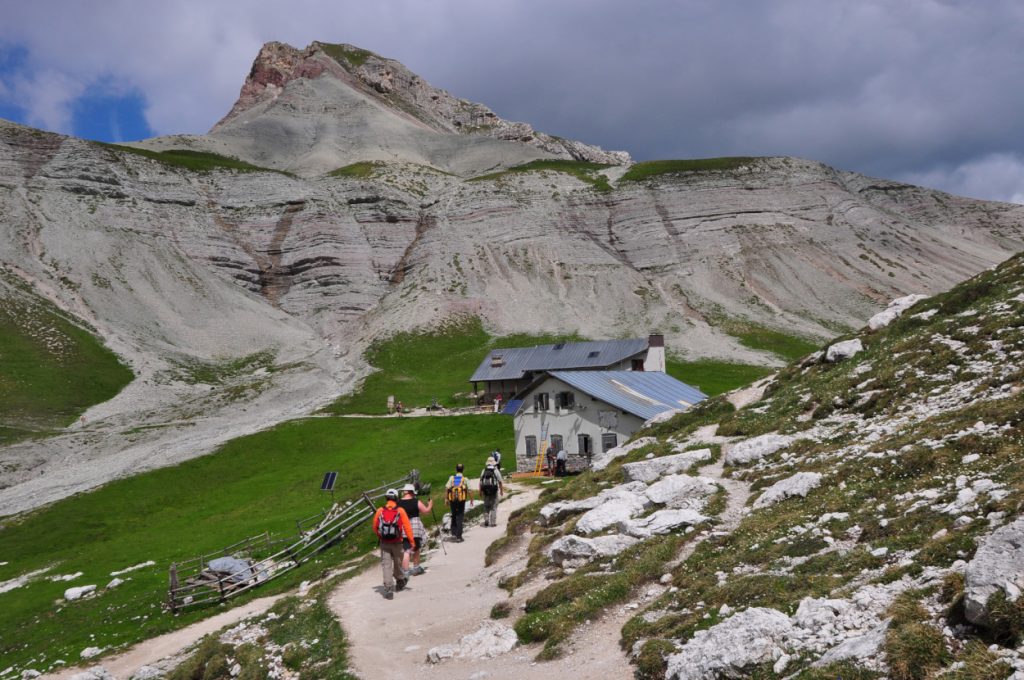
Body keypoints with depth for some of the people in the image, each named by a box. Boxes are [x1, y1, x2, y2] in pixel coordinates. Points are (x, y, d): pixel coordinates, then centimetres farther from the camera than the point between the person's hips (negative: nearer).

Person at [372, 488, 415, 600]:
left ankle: (388, 589, -6)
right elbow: (407, 527, -7)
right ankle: (400, 579, 42)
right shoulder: (400, 511, -6)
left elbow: (375, 527, 7)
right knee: (397, 563, 19)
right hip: (397, 543, 0)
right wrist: (412, 541, -1)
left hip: (384, 543, 0)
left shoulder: (380, 511, -2)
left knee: (386, 565, 1)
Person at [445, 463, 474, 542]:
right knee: (459, 518, 3)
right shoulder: (465, 479, 1)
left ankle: (453, 534, 13)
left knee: (454, 517, 19)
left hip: (452, 500, 2)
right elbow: (470, 491, -1)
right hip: (461, 500, -2)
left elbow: (446, 488, -5)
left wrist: (446, 499, -2)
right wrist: (471, 500, 9)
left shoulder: (451, 478, 5)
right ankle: (458, 537, 2)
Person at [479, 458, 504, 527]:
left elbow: (480, 482, 3)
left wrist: (480, 491, 10)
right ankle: (493, 522, 4)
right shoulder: (496, 471, -6)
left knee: (486, 506, 14)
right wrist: (502, 491, 6)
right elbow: (500, 482, -5)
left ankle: (486, 520, 3)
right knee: (494, 507, 5)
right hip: (494, 491, -3)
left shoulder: (484, 471, 3)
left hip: (485, 491, 3)